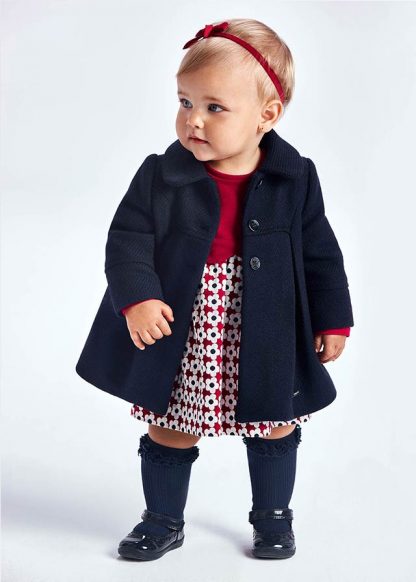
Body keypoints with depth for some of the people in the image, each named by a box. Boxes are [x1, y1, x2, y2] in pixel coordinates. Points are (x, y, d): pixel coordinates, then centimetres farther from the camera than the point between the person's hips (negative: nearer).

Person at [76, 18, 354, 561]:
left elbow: (320, 252, 0)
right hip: (180, 339, 0)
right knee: (170, 431, 14)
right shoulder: (160, 176, -12)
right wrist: (136, 298, -27)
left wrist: (333, 321, 3)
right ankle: (163, 520, 35)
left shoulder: (295, 179, -9)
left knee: (274, 427, 17)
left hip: (264, 340, 1)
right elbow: (127, 239, -11)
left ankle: (273, 517, 39)